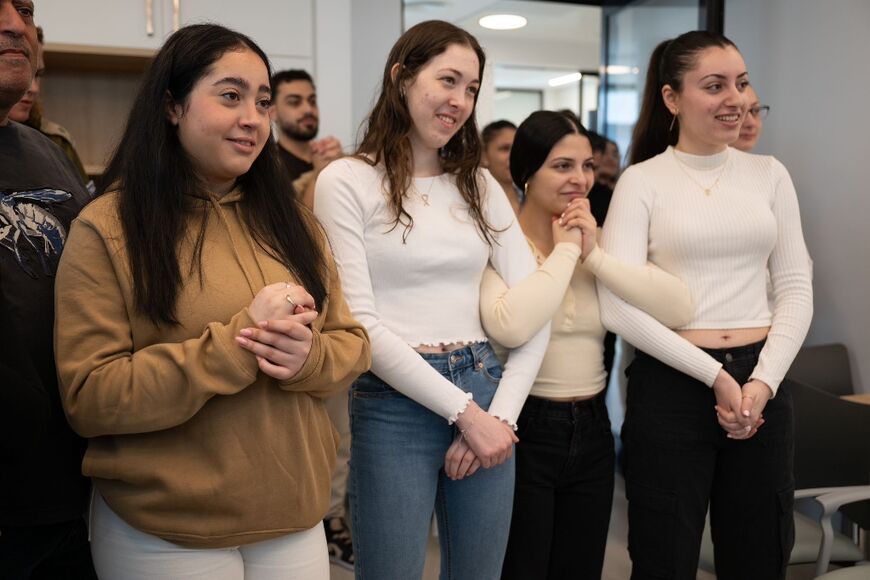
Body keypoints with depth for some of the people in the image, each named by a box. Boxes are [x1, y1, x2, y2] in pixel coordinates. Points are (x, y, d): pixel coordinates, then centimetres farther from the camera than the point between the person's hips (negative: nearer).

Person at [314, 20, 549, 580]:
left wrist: (500, 412, -6)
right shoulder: (347, 181, -5)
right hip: (395, 405, -4)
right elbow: (359, 322, -12)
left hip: (488, 395, 5)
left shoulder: (481, 185, 9)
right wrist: (464, 411, -13)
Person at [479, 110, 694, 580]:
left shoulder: (602, 241, 6)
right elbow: (509, 327, -31)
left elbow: (679, 309, -8)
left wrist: (594, 255, -15)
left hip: (591, 430, 5)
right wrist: (565, 251, -18)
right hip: (524, 430, -5)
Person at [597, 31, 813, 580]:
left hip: (762, 380, 4)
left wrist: (764, 381, -8)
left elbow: (796, 288, 6)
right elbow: (619, 306, -13)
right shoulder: (642, 181, -5)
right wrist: (714, 375, -14)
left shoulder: (769, 174, 7)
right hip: (671, 386, -3)